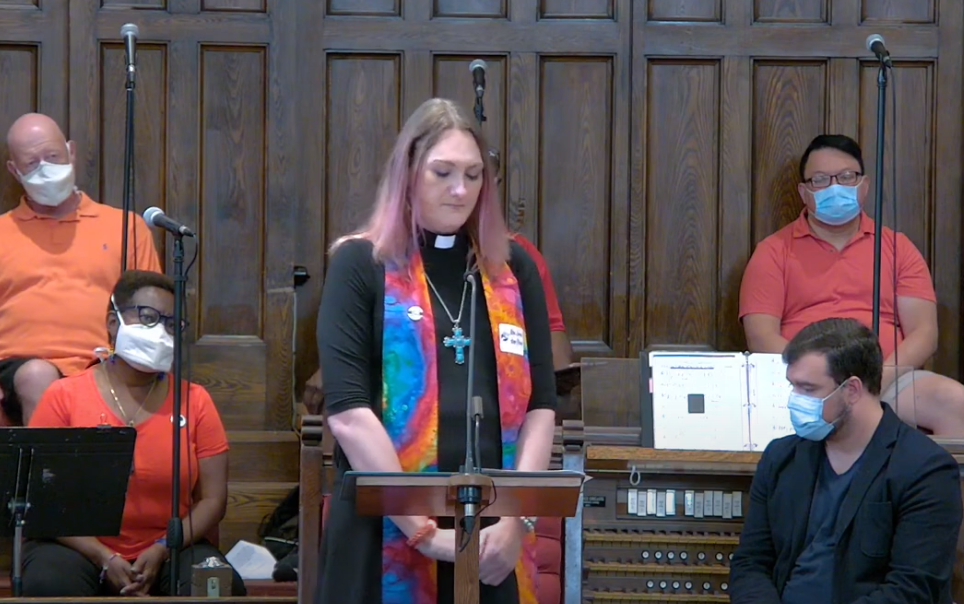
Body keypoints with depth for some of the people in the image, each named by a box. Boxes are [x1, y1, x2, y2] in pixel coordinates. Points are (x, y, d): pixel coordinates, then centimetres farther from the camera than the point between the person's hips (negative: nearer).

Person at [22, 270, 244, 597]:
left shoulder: (194, 401, 8)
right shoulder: (64, 397, 2)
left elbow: (213, 499, 4)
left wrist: (162, 550, -14)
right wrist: (104, 559, -16)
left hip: (167, 553, 2)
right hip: (80, 547, -1)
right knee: (48, 586, -34)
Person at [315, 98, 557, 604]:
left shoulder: (512, 268, 11)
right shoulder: (361, 264, 0)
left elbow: (540, 405, 7)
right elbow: (347, 412, -10)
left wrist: (517, 519, -6)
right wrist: (423, 529, -15)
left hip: (492, 539, 3)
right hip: (387, 529, -3)